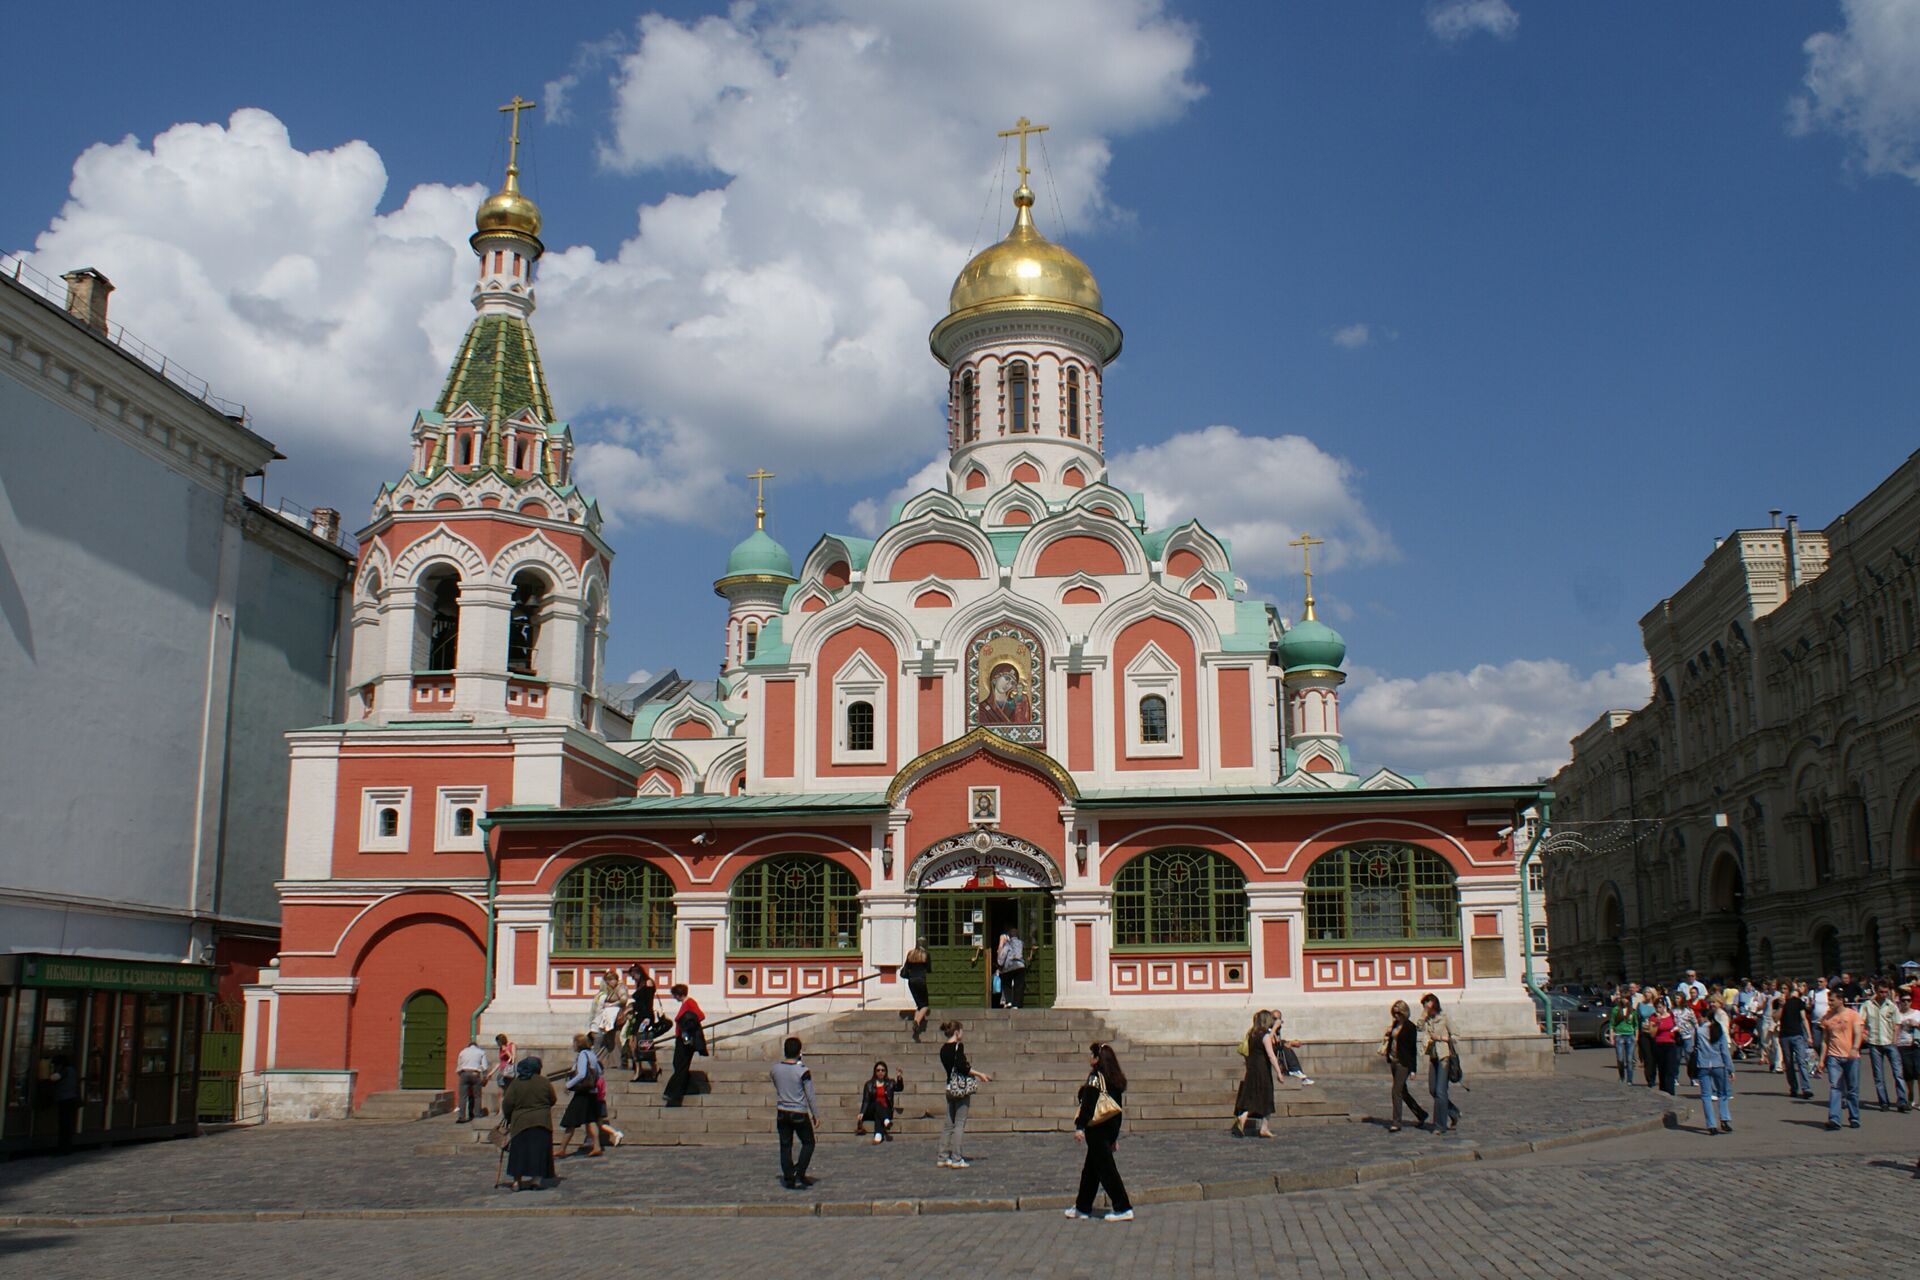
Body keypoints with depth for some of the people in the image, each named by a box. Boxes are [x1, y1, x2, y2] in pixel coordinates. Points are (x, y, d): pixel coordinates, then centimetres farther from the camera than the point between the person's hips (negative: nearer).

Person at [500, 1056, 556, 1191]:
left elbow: (507, 1104, -4)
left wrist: (507, 1117, 13)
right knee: (538, 1153, 6)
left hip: (521, 1122, 0)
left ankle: (519, 1180, 7)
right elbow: (553, 1100, 7)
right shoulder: (545, 1082, -3)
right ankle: (536, 1180, 2)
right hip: (542, 1123, 0)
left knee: (521, 1152, 10)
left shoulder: (515, 1083, -4)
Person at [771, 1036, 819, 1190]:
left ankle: (789, 1179, 11)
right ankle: (799, 1174, 1)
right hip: (799, 1114, -4)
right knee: (808, 1143, 13)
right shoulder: (803, 1071, -16)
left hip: (781, 1113, 4)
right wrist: (816, 1115, 0)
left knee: (785, 1146, 10)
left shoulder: (775, 1069, -4)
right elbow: (810, 1095, -11)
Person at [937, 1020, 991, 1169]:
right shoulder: (958, 1046, -12)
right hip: (961, 1087, -8)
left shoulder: (943, 1049, 12)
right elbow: (962, 1066, -20)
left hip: (950, 1087, 8)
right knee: (960, 1123, -4)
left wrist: (975, 1076, 24)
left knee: (949, 1123, 11)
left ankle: (943, 1158, 12)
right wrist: (979, 1074, -9)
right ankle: (956, 1159, -5)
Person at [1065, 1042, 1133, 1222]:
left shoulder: (1095, 1078, -13)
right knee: (1090, 1168, 17)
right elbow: (1119, 1108, 15)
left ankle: (1123, 1209, -6)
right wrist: (1115, 1135, 20)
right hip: (1110, 1129, 9)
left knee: (1105, 1168, -4)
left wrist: (1080, 1127, -19)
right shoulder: (1116, 1079, 11)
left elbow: (1088, 1105, -19)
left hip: (1097, 1129, -9)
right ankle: (1083, 1207, 25)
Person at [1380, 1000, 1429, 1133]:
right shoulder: (1394, 1024, 10)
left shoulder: (1410, 1027, -11)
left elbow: (1413, 1048, -11)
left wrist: (1413, 1069, -12)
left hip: (1403, 1063, -8)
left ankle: (1396, 1123, -4)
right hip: (1394, 1061, 8)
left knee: (1397, 1091, -10)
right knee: (1402, 1091, 15)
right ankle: (1420, 1114, 31)